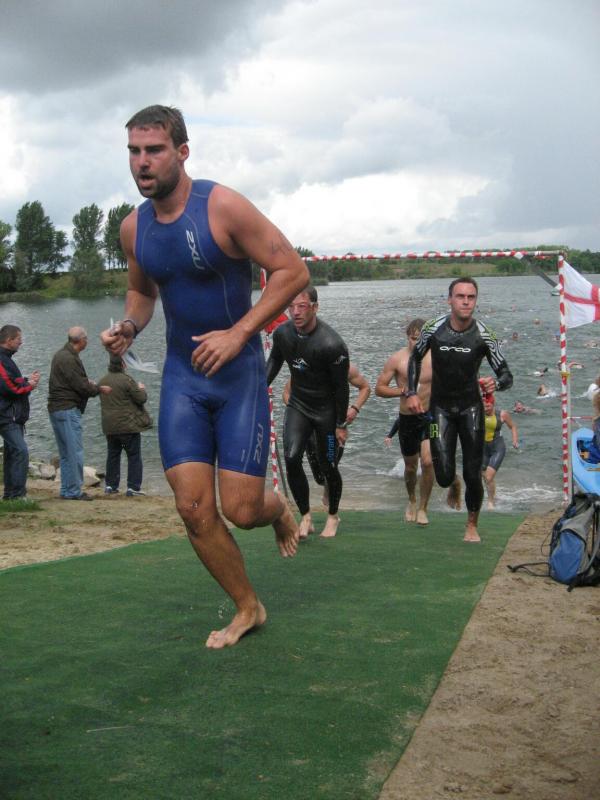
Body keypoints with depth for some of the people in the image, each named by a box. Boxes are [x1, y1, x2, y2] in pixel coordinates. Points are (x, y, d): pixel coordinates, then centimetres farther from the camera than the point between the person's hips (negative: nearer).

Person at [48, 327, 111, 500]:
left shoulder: (62, 355, 15)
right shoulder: (69, 359, -17)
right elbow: (81, 386, -17)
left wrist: (87, 382, 20)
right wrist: (100, 389, -3)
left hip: (57, 409, 11)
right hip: (67, 410, -11)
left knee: (66, 453, 14)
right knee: (75, 452, -6)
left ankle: (67, 490, 19)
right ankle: (74, 491, -3)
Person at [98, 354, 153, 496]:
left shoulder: (103, 381, 8)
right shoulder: (126, 380, -15)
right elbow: (141, 398, -13)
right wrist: (142, 389, 8)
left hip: (109, 427, 6)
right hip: (128, 426, -6)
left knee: (113, 455, 16)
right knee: (134, 457, 0)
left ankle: (110, 485, 19)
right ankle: (133, 488, -3)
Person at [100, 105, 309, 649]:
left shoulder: (222, 206, -15)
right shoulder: (134, 227, 3)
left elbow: (293, 271, -14)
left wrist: (237, 334, -22)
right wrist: (128, 327, -1)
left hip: (238, 370, -5)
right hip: (182, 374, 5)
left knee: (242, 510, -7)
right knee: (194, 509, -3)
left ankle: (280, 510, 33)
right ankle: (247, 608, 19)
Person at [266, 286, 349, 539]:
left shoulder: (331, 344, -27)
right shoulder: (282, 333, -10)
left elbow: (341, 387, -16)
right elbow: (274, 360, 13)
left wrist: (341, 425, -11)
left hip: (326, 411, -4)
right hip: (297, 406, 4)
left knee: (328, 467, 6)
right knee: (291, 459, -13)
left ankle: (333, 516, 32)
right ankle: (306, 517, 3)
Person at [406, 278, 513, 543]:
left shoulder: (483, 335, -14)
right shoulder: (433, 329, -12)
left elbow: (506, 375, -10)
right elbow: (415, 358, 8)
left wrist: (496, 384, -33)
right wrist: (412, 393, 0)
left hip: (471, 407, 0)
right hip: (441, 407, 0)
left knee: (473, 475, -1)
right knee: (444, 477, -8)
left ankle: (472, 525, 24)